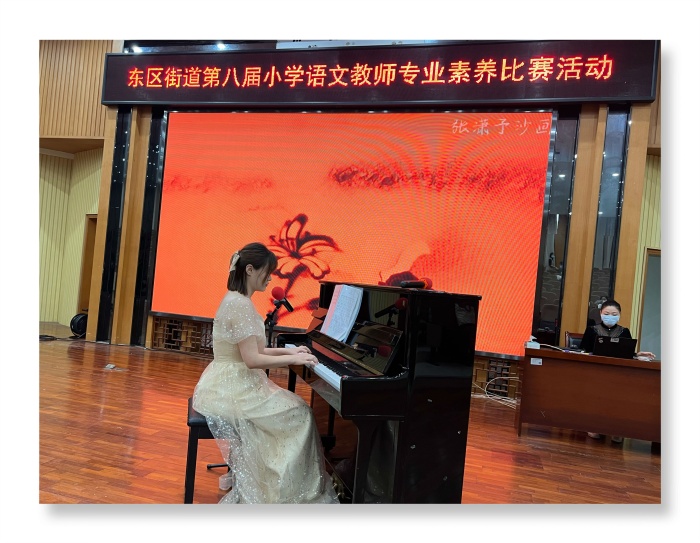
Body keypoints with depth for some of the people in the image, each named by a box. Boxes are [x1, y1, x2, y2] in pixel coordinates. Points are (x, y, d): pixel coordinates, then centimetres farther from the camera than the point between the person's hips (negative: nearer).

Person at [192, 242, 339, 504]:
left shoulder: (238, 300, 11)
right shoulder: (240, 304, -20)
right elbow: (252, 359, -23)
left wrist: (287, 350, 9)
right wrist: (292, 359, -15)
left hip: (232, 383, 10)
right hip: (232, 388, -10)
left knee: (293, 406, 10)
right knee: (298, 413, -7)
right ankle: (284, 491, 7)